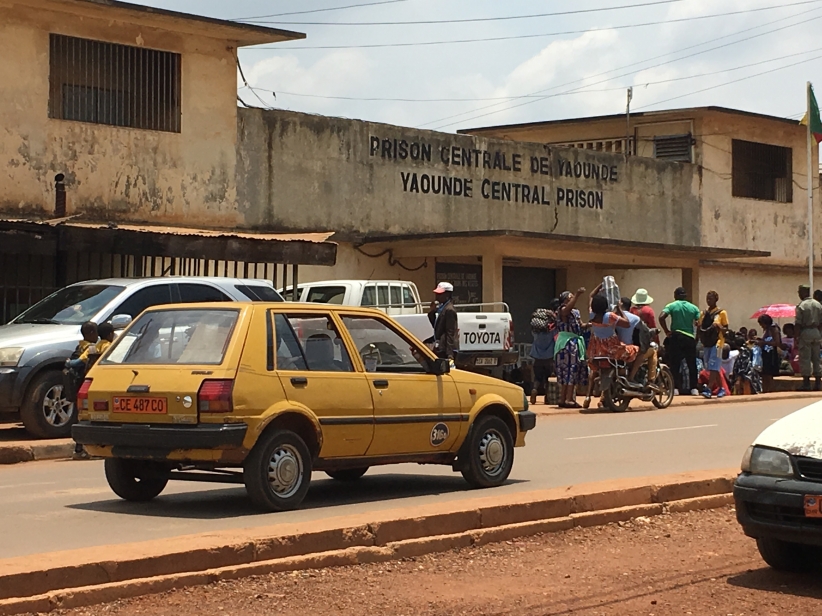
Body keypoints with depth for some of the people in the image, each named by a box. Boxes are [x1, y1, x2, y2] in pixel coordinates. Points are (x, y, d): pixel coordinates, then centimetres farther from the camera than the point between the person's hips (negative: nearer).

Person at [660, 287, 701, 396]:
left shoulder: (672, 306, -1)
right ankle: (694, 388, 9)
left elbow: (661, 317, -15)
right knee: (692, 364, 10)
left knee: (674, 364, 3)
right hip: (690, 338, 2)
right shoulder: (693, 308, 5)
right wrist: (697, 338, 9)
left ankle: (675, 388, -3)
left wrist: (667, 331, -7)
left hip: (675, 337, -2)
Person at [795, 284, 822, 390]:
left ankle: (806, 383, -2)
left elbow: (798, 324, -13)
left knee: (805, 359, -1)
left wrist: (797, 336, -8)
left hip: (805, 333, -6)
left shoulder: (801, 306, -11)